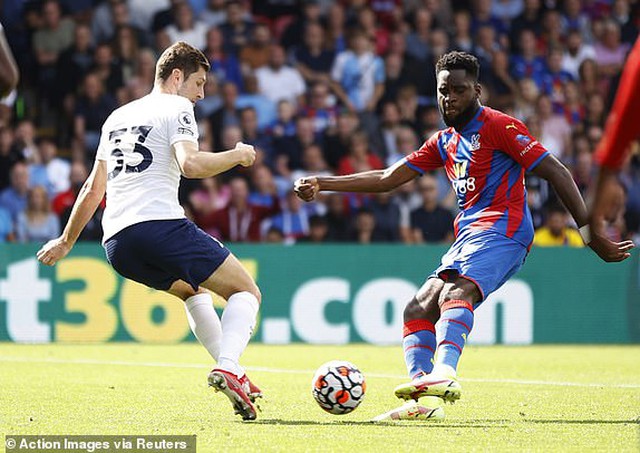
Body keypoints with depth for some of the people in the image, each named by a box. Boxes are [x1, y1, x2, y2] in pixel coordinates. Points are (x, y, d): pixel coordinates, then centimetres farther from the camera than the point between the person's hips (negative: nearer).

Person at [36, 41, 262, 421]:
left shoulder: (118, 117, 27)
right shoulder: (176, 108, 5)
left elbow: (93, 189, 30)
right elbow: (191, 164, -14)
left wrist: (66, 241, 39)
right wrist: (238, 155, 1)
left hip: (115, 242, 7)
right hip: (161, 225, -7)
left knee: (193, 291, 31)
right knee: (247, 292, -1)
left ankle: (232, 375, 15)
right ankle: (229, 367, -28)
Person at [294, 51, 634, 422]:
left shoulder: (498, 126, -3)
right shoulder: (444, 143, 22)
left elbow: (557, 174, -6)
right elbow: (387, 179, 24)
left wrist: (592, 235, -12)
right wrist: (323, 184, 16)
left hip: (501, 229, -9)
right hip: (469, 237, 9)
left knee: (455, 294, -33)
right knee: (417, 310, 0)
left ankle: (444, 372, -56)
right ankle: (421, 401, -10)